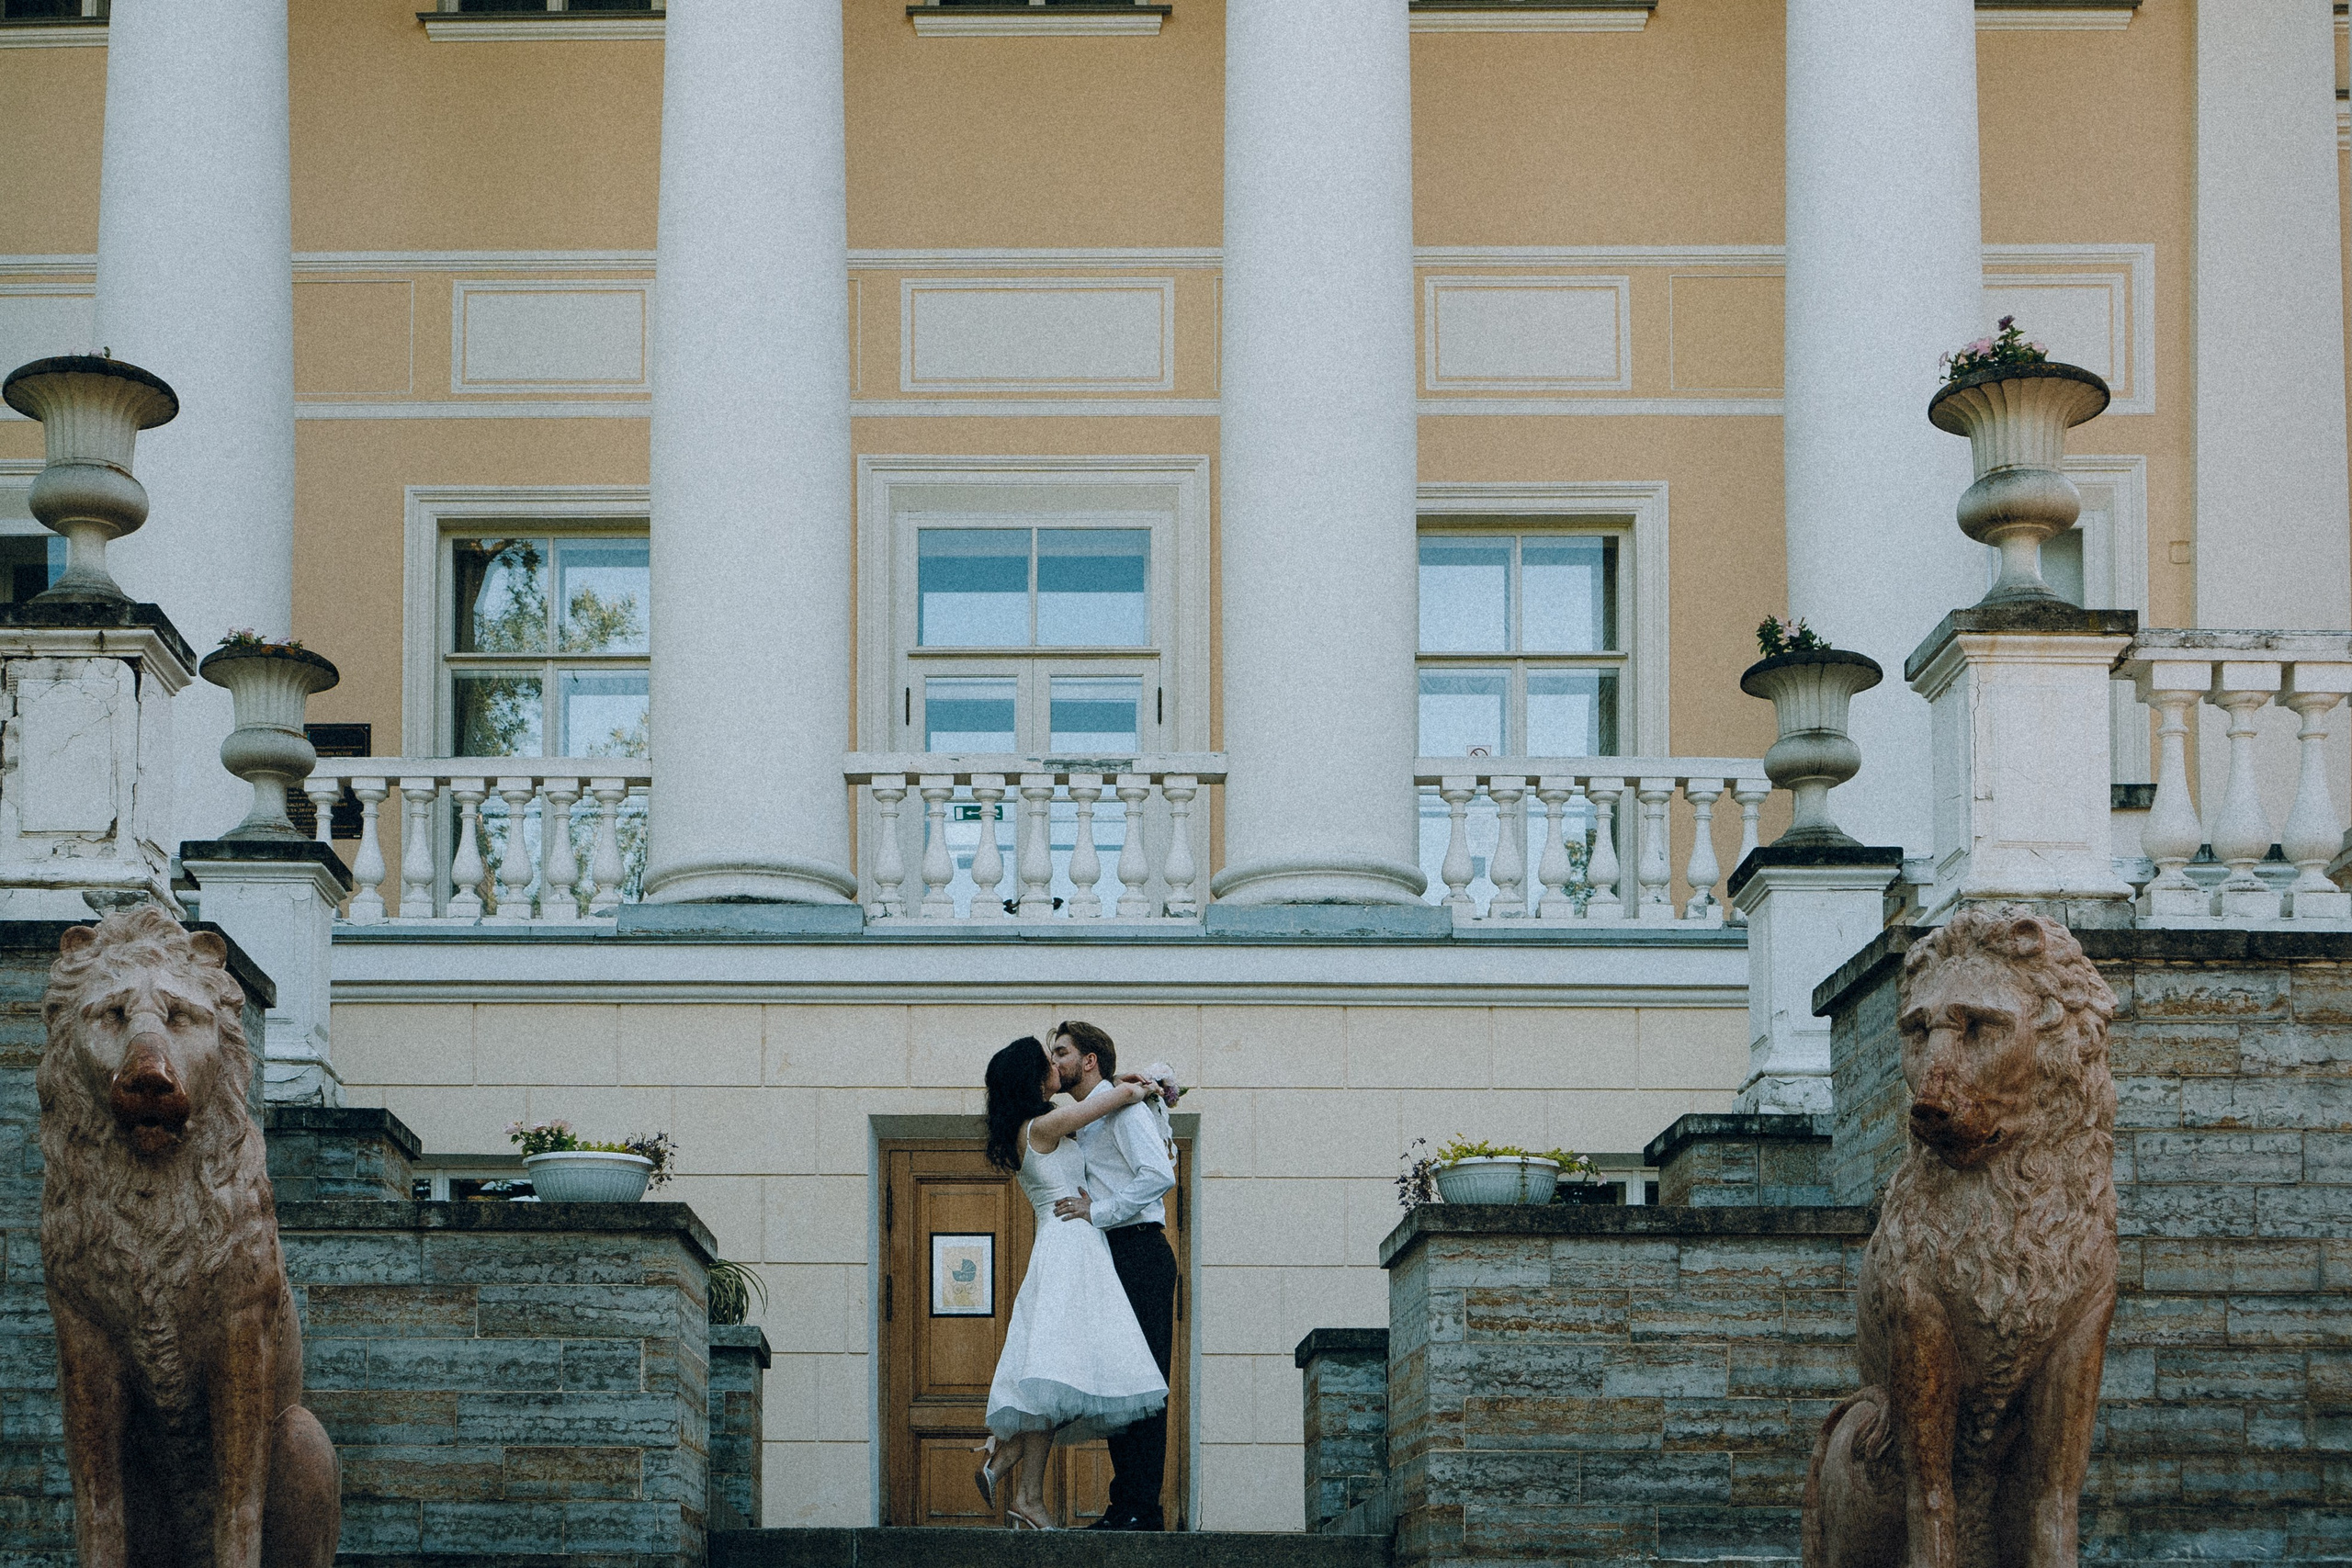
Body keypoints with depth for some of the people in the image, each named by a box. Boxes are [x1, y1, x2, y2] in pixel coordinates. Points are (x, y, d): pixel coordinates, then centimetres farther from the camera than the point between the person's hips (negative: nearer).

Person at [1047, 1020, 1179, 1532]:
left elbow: (1159, 1174, -18)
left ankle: (1141, 1508, -15)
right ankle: (1126, 1504, 8)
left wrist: (1098, 1211, -16)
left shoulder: (1122, 1106, -7)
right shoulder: (1086, 1119, 22)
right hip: (1114, 1258, 10)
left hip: (1139, 1253, -10)